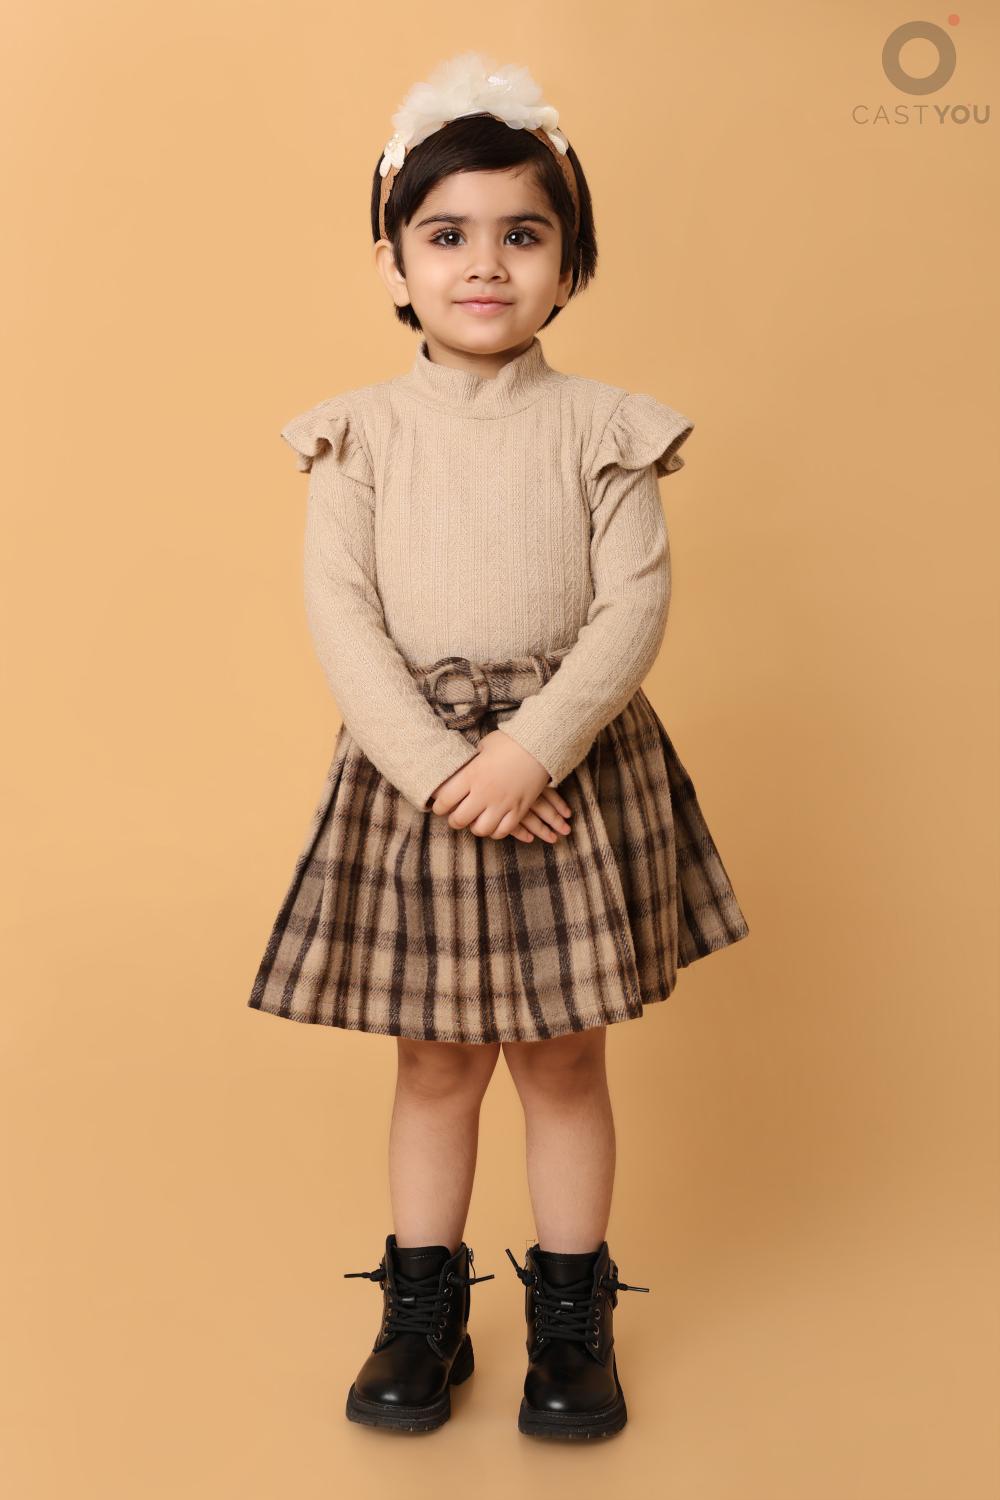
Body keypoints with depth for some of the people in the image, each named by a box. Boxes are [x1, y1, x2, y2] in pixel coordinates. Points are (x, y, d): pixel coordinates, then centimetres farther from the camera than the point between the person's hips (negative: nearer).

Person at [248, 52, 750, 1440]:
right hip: (410, 773, 1)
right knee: (436, 1059, 12)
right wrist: (439, 769, -16)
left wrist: (531, 751, -19)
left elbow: (635, 605, -7)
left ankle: (572, 1313, 27)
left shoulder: (601, 426, 0)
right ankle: (425, 1310, 29)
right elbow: (340, 613, -6)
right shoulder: (362, 433, 1)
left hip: (573, 766, 0)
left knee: (563, 1056, 10)